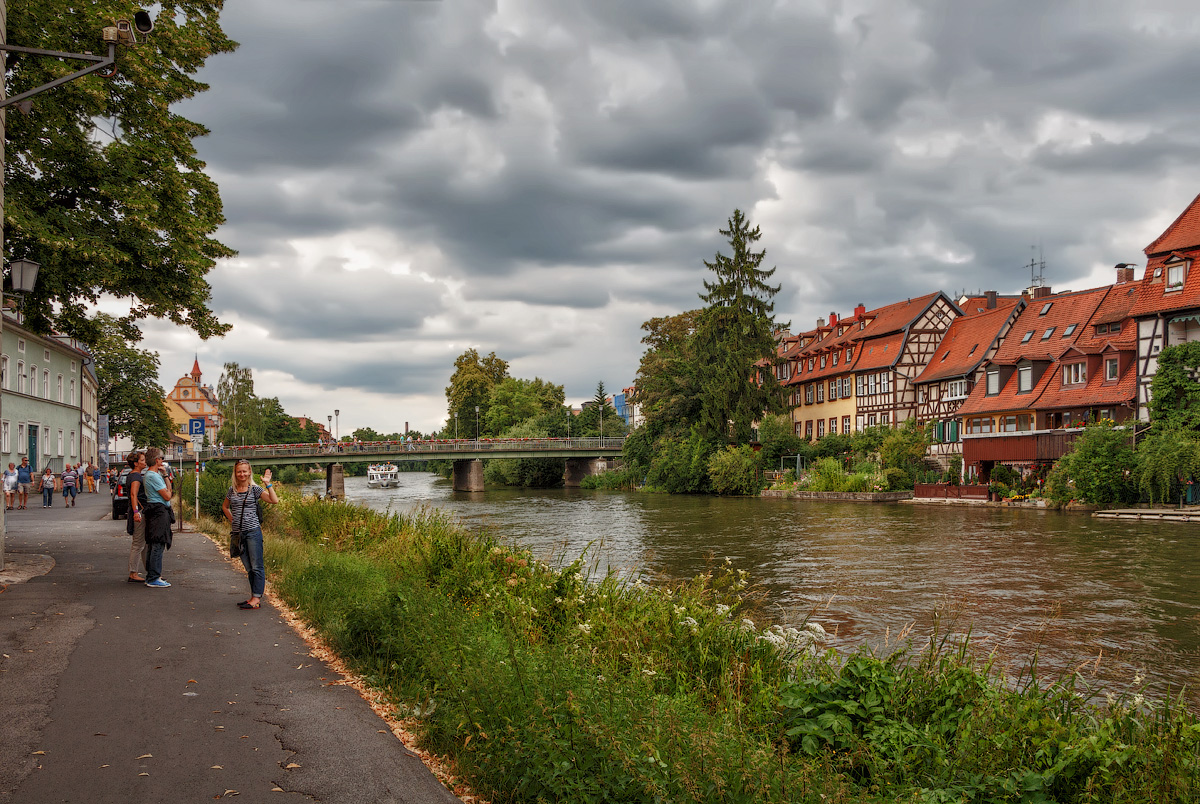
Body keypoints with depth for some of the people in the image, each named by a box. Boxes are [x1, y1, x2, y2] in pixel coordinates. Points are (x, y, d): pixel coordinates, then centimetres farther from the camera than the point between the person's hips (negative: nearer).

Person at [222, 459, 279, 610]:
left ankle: (257, 598, -3)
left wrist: (268, 484, -18)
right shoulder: (232, 490, 11)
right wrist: (232, 520, 16)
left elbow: (274, 500, -13)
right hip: (238, 533, 5)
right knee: (248, 567, 12)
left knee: (256, 566, -5)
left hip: (253, 531, -5)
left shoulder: (255, 489, -3)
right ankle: (253, 596, 19)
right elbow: (225, 506, 29)